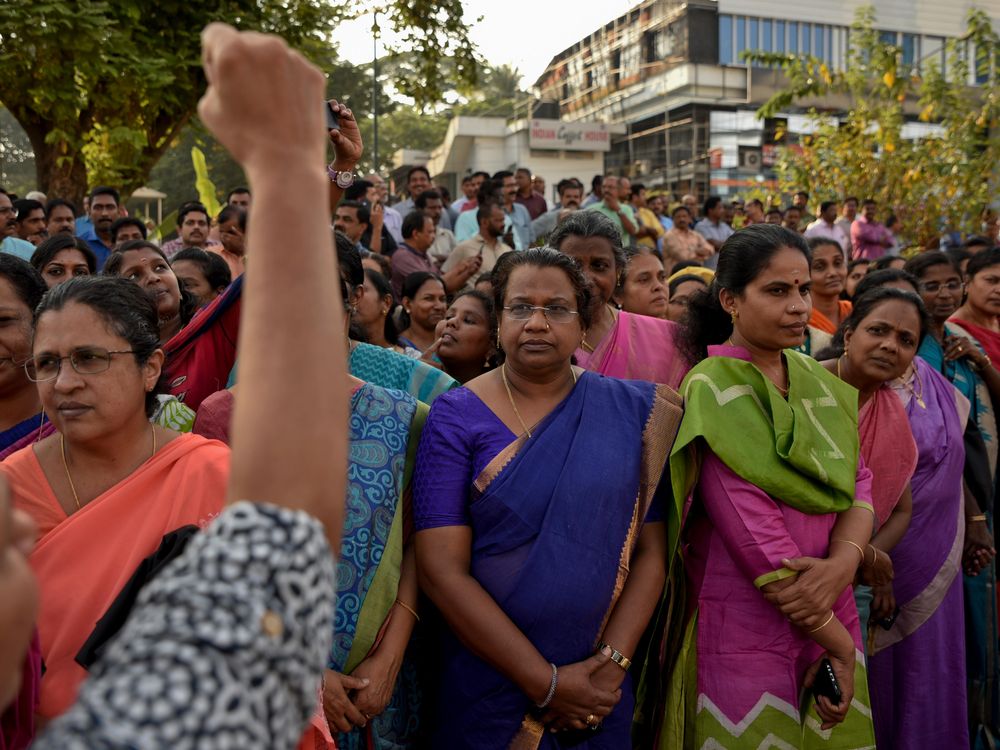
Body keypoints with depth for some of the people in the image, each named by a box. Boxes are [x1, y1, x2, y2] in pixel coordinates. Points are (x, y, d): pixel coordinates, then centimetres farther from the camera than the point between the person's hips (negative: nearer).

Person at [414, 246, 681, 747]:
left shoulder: (633, 413, -3)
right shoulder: (456, 418, -10)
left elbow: (650, 549, -1)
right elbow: (441, 567, -14)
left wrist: (613, 663, -12)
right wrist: (546, 682, -16)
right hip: (489, 685, -2)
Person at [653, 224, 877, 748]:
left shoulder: (817, 382, 5)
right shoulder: (714, 390, -16)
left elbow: (859, 483, 1)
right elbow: (754, 533, -20)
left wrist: (844, 561, -19)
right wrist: (839, 643, -13)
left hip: (829, 613, 6)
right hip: (746, 632, -6)